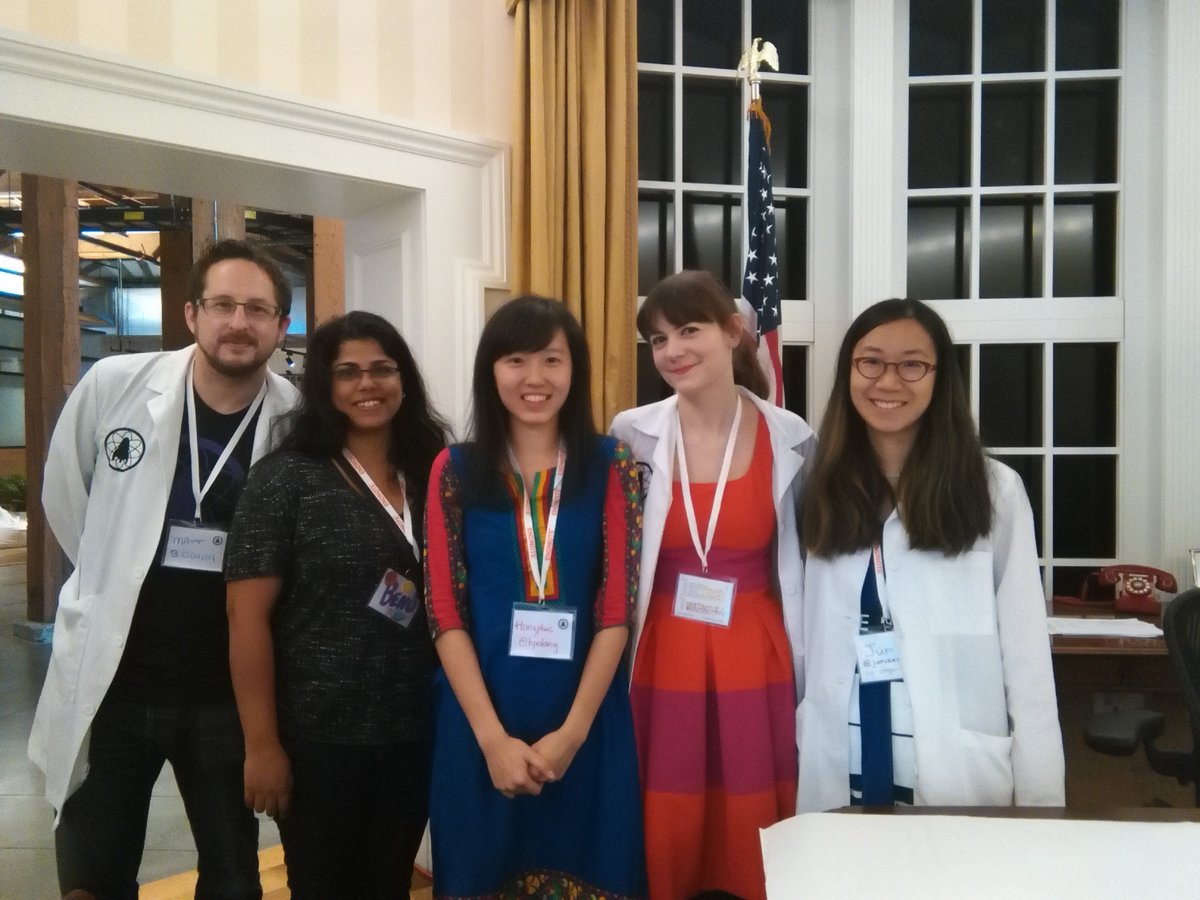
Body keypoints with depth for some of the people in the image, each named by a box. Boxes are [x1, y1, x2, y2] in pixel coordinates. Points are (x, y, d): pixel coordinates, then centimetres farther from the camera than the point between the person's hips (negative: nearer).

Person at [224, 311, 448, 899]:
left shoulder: (433, 476, 5)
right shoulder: (285, 478, -8)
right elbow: (247, 615, -12)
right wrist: (261, 743, -14)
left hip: (414, 731, 4)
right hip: (319, 736, -4)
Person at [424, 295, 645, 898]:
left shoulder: (610, 466, 1)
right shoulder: (455, 470, 1)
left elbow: (616, 609, -3)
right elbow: (445, 614, -3)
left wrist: (573, 729, -11)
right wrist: (493, 736, -11)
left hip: (585, 724, 0)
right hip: (479, 723, 0)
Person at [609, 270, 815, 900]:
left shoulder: (791, 441, -2)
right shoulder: (632, 436, -3)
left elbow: (803, 571, 6)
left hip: (755, 664, 0)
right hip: (661, 663, 0)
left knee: (752, 849, 9)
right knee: (662, 848, 8)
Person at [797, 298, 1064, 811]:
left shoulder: (994, 490, -8)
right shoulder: (823, 491, 4)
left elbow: (1027, 660, -8)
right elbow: (809, 643, 3)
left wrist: (1040, 804, -8)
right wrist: (795, 746, 0)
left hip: (961, 777, -3)